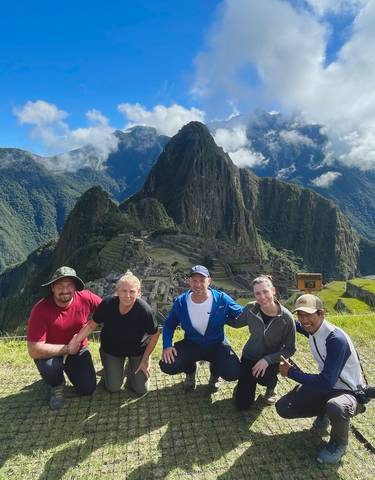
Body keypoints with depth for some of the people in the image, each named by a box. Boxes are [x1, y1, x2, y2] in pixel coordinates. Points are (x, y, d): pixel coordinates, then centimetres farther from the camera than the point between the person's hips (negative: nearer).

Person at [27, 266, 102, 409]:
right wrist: (67, 348, -26)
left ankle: (69, 369, 28)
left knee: (88, 389, -5)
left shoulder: (85, 298, -21)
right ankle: (57, 386, 4)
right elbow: (34, 350, -31)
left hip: (78, 350, 3)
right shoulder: (41, 309, -29)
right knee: (50, 368, -35)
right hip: (51, 353, -2)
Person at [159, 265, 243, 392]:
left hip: (217, 345, -1)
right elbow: (169, 325, 2)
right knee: (166, 366, -21)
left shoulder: (221, 299, -17)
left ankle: (214, 373, 15)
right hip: (191, 344, 1)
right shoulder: (180, 302, -13)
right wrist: (167, 345, -13)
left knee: (233, 373, -25)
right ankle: (190, 370, 17)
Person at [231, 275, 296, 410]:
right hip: (250, 357, 2)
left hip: (271, 360, -2)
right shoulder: (251, 309, -17)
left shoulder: (286, 317, -23)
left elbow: (290, 349, -14)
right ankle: (246, 381, 31)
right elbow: (236, 323, 4)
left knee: (263, 377, -36)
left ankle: (272, 385, 3)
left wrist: (267, 360, -26)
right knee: (242, 405, -1)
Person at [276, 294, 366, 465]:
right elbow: (299, 325, 20)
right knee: (283, 407, -5)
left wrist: (291, 372, -25)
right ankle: (324, 412, 20)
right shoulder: (312, 329, -8)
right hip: (325, 385, 7)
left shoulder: (336, 339, -31)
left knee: (335, 407, -41)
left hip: (349, 392, -6)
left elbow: (327, 382, -35)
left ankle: (339, 443, -6)